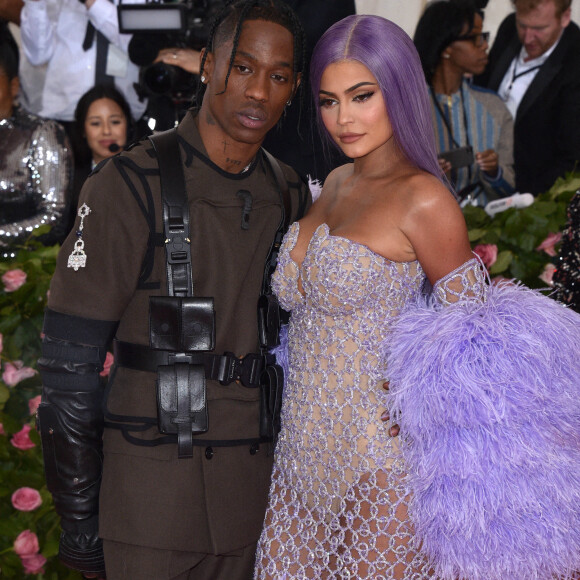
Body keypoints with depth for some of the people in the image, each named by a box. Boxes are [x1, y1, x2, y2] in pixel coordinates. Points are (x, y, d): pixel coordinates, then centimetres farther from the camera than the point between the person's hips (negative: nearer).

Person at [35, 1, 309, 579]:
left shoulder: (289, 194, 8)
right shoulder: (132, 185, -9)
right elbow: (67, 363, -10)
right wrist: (78, 515, -9)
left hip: (255, 488, 5)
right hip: (153, 484, -5)